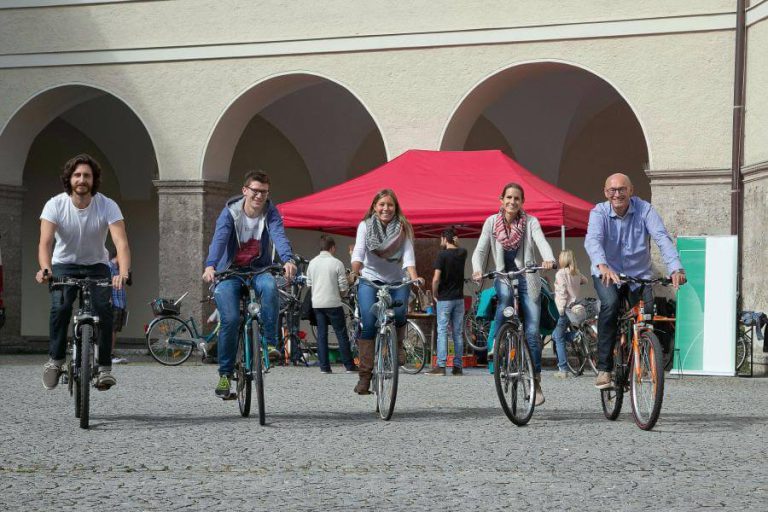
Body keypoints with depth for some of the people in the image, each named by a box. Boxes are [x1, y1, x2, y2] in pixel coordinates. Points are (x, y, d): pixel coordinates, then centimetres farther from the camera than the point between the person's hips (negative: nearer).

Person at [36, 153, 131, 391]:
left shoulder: (107, 206, -20)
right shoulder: (55, 205, -19)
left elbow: (121, 242, -31)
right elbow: (45, 241, -30)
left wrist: (123, 273, -50)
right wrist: (45, 269, -51)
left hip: (96, 266, 0)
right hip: (64, 264, 0)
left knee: (103, 308, -22)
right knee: (60, 307, -26)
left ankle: (105, 367, -12)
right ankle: (55, 360, -9)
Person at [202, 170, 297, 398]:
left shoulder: (271, 213, -5)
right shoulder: (230, 212, -9)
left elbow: (279, 236, -23)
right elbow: (219, 239, -25)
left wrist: (288, 260, -45)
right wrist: (210, 266, -44)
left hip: (258, 269, 1)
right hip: (230, 271, -1)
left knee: (270, 287, -35)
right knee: (230, 319, -19)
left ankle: (270, 343, -25)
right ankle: (225, 374, -3)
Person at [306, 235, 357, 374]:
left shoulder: (312, 263, 5)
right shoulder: (336, 263, -9)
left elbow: (309, 284, 12)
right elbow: (344, 287, -8)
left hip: (317, 304, 4)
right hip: (333, 303, -4)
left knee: (321, 334, 7)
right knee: (341, 334, 3)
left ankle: (324, 367, 4)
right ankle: (349, 366, 5)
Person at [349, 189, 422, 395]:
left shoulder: (403, 228, 0)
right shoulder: (365, 226, -2)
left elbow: (408, 255, -13)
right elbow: (358, 250, -15)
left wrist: (414, 277, -31)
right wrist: (355, 271, -36)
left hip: (396, 281, 1)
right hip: (370, 279, -1)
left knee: (399, 314, -25)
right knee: (368, 322, -18)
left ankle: (398, 345, 11)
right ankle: (365, 375, -15)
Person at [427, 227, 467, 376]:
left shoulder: (442, 255, -12)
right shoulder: (462, 253, 4)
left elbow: (436, 279, -18)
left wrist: (435, 294, -3)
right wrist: (456, 244, 11)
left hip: (444, 298, -5)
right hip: (459, 298, 5)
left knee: (442, 332, -4)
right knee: (458, 333, 7)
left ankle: (441, 366, -10)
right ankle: (457, 367, 7)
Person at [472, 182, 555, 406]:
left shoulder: (530, 222, -3)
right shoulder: (492, 222, 1)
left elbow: (542, 242, -20)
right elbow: (480, 250, -5)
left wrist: (549, 260, -42)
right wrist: (477, 269, -26)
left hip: (527, 279, 0)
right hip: (503, 277, 0)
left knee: (532, 332, -5)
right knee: (505, 294, -37)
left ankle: (536, 382, 5)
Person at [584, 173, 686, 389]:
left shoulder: (644, 210, -10)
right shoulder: (599, 213, -12)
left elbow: (662, 238, -23)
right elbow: (592, 240, -30)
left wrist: (676, 268, -40)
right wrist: (602, 266, -52)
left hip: (639, 275, 2)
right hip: (607, 274, -2)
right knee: (610, 304, -30)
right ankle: (603, 368, -24)